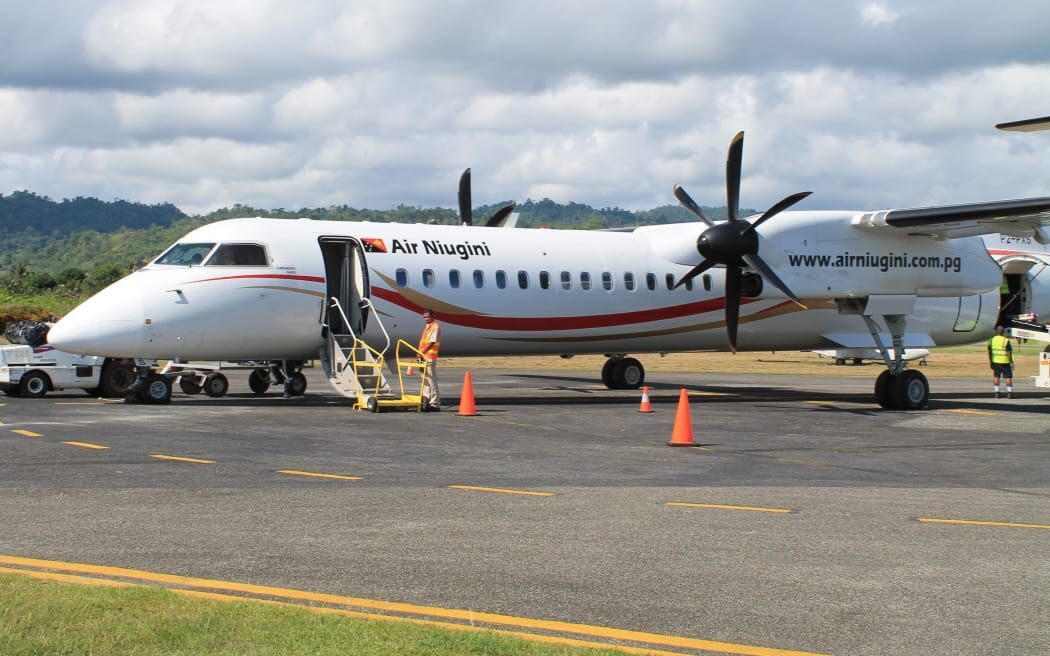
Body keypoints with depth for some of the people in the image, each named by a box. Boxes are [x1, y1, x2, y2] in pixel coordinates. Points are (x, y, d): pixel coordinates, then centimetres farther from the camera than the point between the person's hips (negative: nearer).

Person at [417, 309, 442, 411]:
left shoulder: (436, 326, -8)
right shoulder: (427, 326, 20)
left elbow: (432, 342, -16)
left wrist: (422, 352, -18)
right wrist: (420, 353, 9)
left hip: (430, 358, -10)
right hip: (423, 357, 10)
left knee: (431, 381, -9)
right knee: (425, 381, 12)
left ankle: (435, 404, -7)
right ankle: (425, 403, 17)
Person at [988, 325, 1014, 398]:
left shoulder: (991, 340, 1)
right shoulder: (1006, 340, -12)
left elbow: (989, 352, 6)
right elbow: (1009, 353, -13)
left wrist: (990, 362, 15)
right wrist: (1011, 362, -6)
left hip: (995, 361, 3)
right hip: (1005, 362, -3)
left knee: (996, 376, 14)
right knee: (1008, 377, 5)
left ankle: (997, 392, 8)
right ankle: (1009, 392, 2)